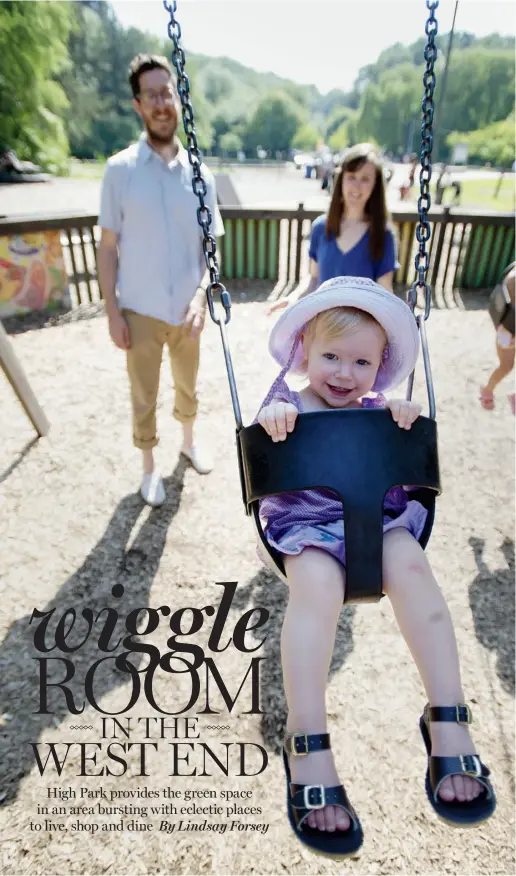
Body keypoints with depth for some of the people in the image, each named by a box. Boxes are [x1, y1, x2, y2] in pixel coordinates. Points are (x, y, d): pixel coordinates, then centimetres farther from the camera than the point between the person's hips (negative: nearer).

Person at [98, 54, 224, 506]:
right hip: (141, 311, -2)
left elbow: (210, 247, 2)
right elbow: (108, 247, -4)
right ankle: (150, 466, 32)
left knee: (187, 385, 21)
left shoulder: (199, 173, 0)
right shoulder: (120, 169, -7)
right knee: (143, 398, 10)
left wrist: (201, 295, -14)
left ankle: (189, 441, 46)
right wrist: (112, 310, -10)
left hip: (187, 309, 3)